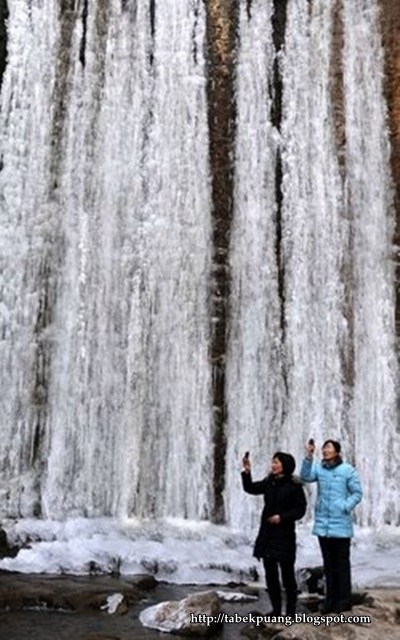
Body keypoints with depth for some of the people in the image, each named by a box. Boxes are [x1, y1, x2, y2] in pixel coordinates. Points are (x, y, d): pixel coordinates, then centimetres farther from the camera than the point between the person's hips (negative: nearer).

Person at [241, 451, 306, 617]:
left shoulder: (294, 486, -9)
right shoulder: (268, 483, 6)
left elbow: (300, 510, -7)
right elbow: (250, 489, 10)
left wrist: (282, 517, -18)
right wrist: (247, 473, -6)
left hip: (285, 535, -6)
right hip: (267, 534, 6)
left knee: (287, 574, 2)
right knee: (270, 574, 10)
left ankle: (291, 610, 14)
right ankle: (276, 608, 21)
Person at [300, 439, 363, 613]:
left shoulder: (348, 470, -7)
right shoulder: (318, 468, 3)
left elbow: (357, 493, -3)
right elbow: (305, 476, -15)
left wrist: (346, 507, -17)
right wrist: (309, 457, -26)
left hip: (341, 525, -4)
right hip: (322, 524, 4)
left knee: (342, 563, 4)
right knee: (328, 563, 14)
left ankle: (344, 600, 14)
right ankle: (331, 599, 24)